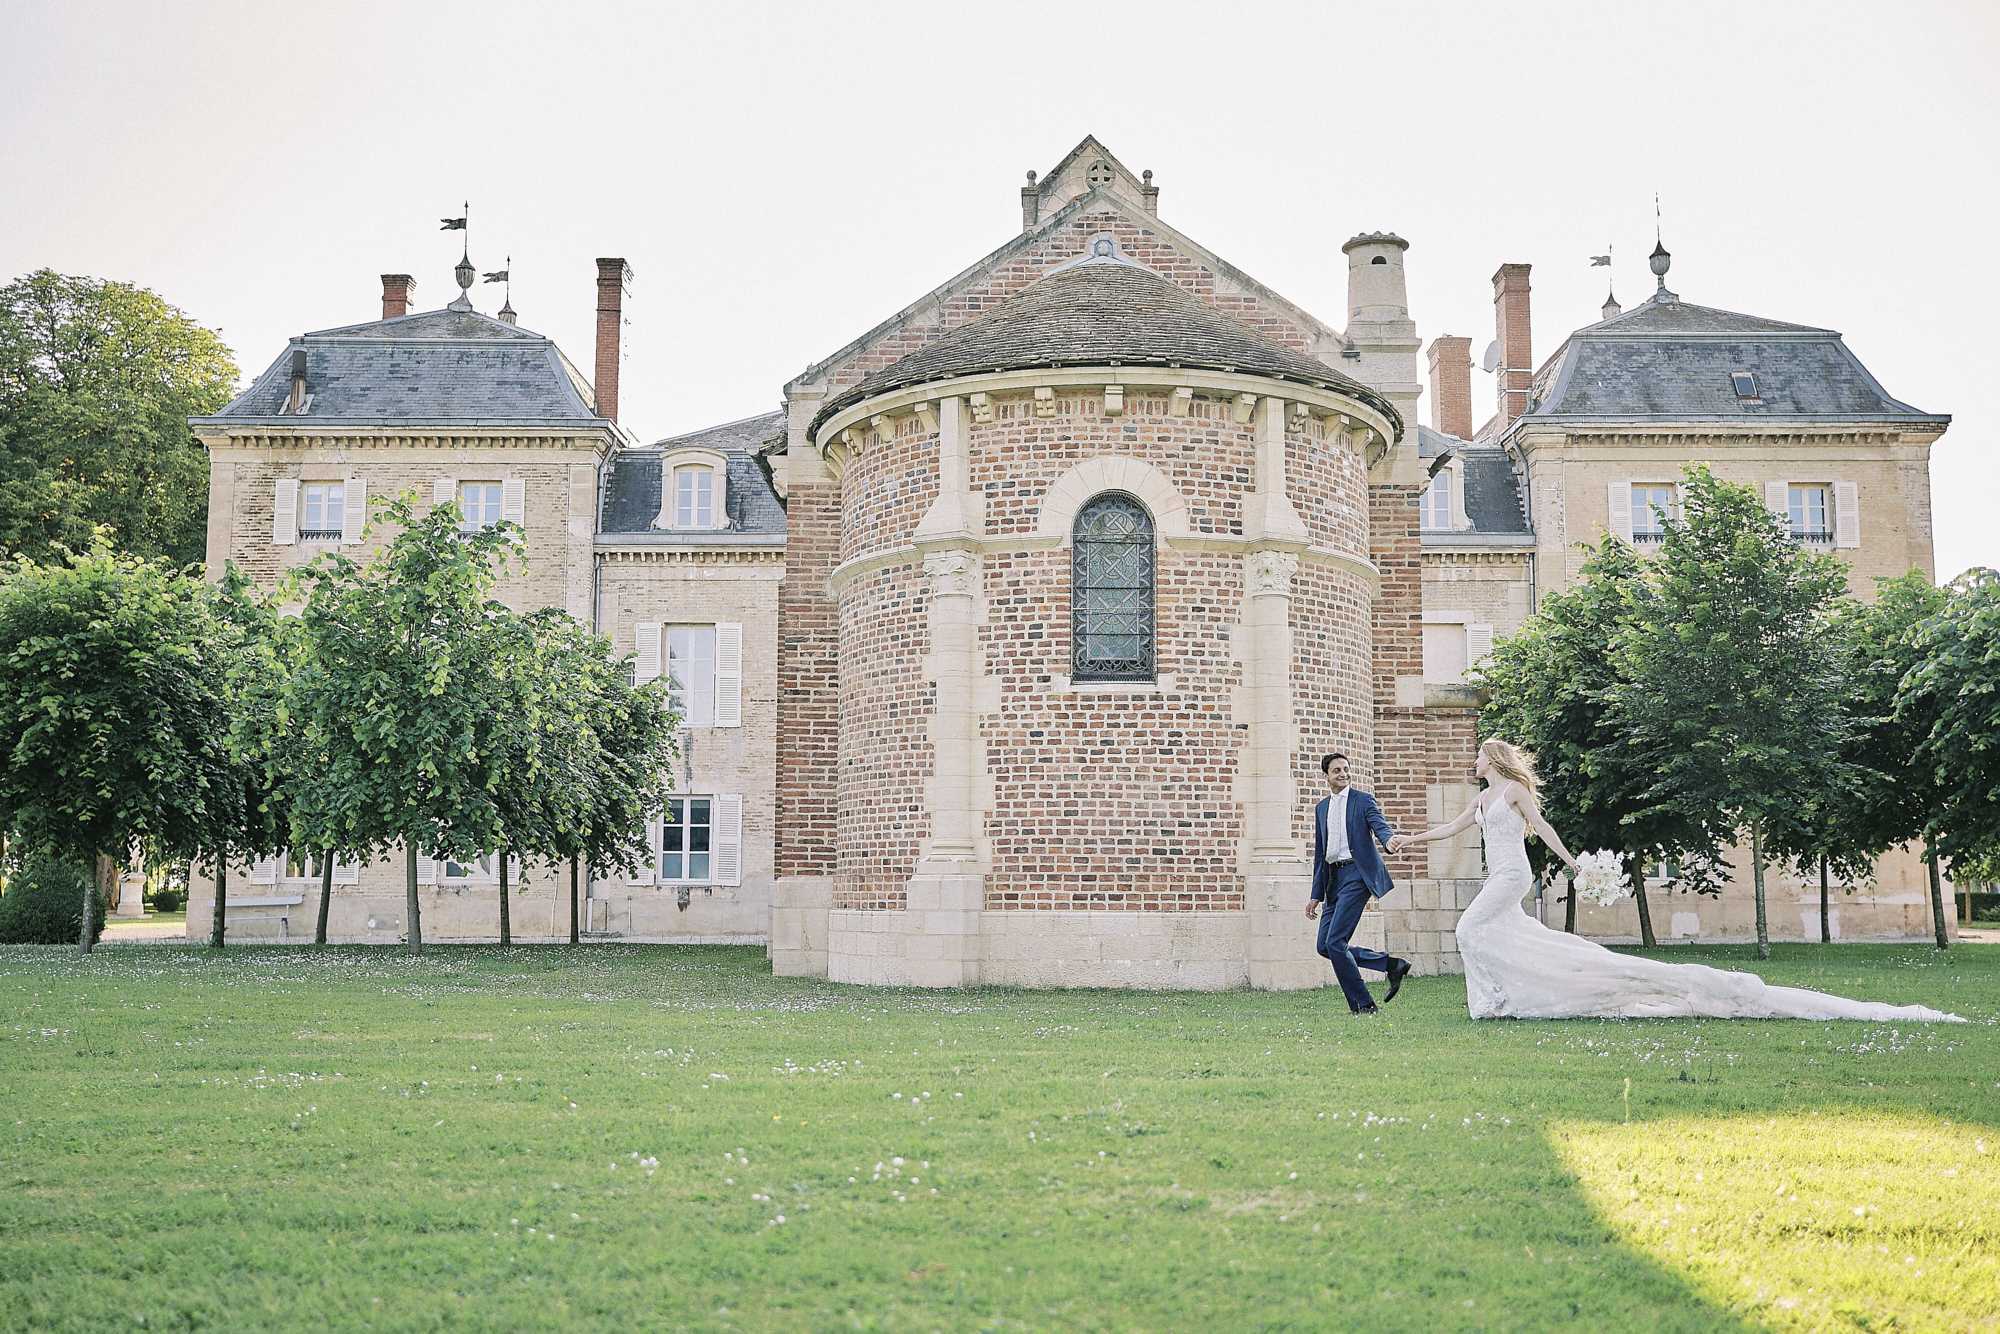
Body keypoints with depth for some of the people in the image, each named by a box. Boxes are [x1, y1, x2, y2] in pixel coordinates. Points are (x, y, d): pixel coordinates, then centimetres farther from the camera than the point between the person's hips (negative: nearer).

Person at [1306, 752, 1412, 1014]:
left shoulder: (1363, 800, 2)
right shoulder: (1321, 808, 18)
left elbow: (1380, 826, -14)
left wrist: (1390, 839, -39)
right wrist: (1316, 894, 16)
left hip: (1356, 873, -7)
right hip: (1333, 879, 7)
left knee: (1335, 942, -15)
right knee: (1325, 946, 2)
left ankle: (1363, 1004, -3)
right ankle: (1391, 964, 12)